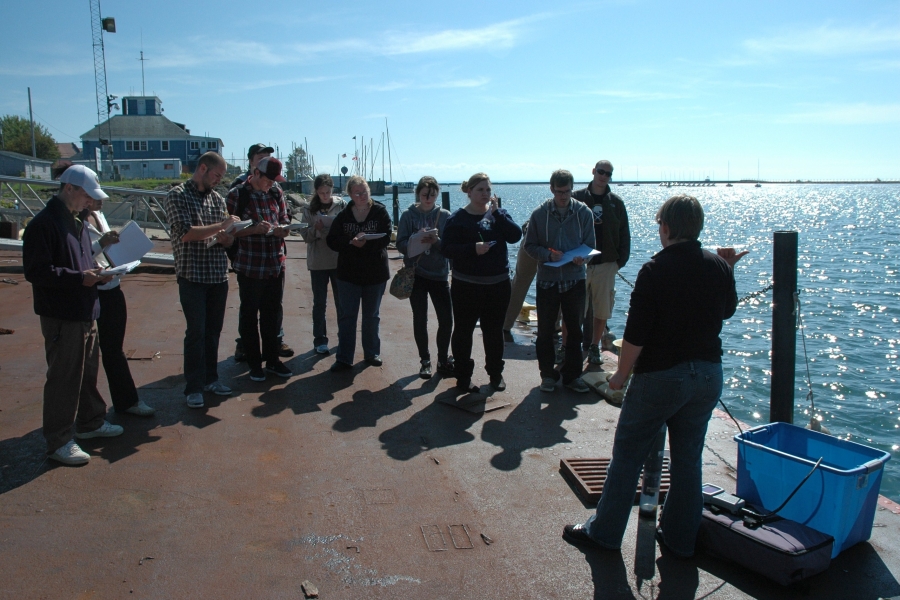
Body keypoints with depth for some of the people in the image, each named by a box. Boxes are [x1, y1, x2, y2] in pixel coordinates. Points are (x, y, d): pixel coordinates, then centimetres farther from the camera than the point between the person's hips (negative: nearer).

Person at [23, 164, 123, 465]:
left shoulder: (76, 223, 15)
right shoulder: (43, 224, -15)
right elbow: (36, 271, -21)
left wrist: (95, 272, 5)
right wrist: (80, 278, -23)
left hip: (85, 312, 9)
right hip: (61, 316, -9)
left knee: (88, 371, 19)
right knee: (63, 377, -2)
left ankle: (91, 422, 35)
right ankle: (58, 441, 9)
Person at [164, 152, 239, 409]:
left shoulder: (218, 198, 12)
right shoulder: (178, 195, -5)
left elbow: (228, 239, 13)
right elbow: (186, 233, -17)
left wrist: (225, 237, -10)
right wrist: (220, 226, -15)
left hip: (219, 275, 5)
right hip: (192, 275, -5)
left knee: (214, 330, 11)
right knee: (196, 332, -3)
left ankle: (210, 378, 24)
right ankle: (193, 387, 6)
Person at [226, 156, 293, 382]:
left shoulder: (276, 193, 7)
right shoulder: (237, 194, -7)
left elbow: (285, 222, 11)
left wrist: (281, 229, -12)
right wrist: (254, 229, -23)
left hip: (276, 264, 4)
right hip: (250, 267, -4)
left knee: (273, 314, 12)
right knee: (249, 315, 7)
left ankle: (272, 359, 25)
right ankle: (254, 363, 19)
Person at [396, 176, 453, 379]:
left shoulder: (445, 216, 0)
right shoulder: (408, 216, -1)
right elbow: (401, 245, -5)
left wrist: (437, 241, -22)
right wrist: (417, 240, -22)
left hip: (439, 274, 1)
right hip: (416, 275, 0)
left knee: (446, 320, -1)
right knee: (420, 319, 7)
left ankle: (443, 360, 17)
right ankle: (425, 361, 21)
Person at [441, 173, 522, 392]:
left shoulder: (498, 214, 8)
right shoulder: (457, 218, -2)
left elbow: (516, 235, -8)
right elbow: (446, 249, -10)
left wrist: (496, 212, -14)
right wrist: (473, 248, -23)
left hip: (498, 284, 3)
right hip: (466, 286, -3)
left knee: (494, 331, 12)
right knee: (463, 331, 2)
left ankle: (496, 373, 25)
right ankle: (463, 377, 14)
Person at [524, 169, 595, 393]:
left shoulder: (584, 212, -2)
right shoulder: (539, 214, -3)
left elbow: (590, 245, 2)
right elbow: (530, 245, 1)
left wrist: (581, 257, -20)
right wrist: (548, 254, -18)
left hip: (575, 280, 1)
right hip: (547, 280, 0)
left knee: (574, 329, 9)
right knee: (545, 331, 7)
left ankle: (573, 374, 22)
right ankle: (547, 374, 21)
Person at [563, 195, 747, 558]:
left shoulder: (655, 269, -15)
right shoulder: (718, 266, 1)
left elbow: (636, 333, -17)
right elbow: (728, 310, 20)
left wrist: (621, 374, -5)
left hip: (661, 375, -5)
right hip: (708, 374, 6)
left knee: (627, 454, 7)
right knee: (688, 458, 16)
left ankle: (603, 533, 16)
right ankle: (680, 538, 26)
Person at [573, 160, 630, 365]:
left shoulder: (616, 203, 8)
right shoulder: (577, 198, 1)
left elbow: (624, 234, 11)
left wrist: (621, 259, 3)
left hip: (606, 264, 2)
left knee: (602, 309, 7)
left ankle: (595, 346, 21)